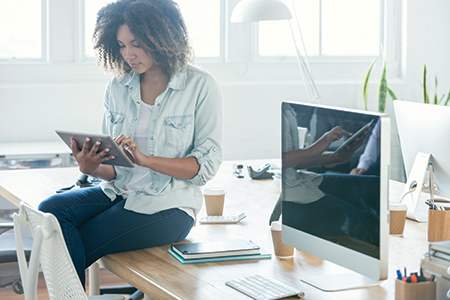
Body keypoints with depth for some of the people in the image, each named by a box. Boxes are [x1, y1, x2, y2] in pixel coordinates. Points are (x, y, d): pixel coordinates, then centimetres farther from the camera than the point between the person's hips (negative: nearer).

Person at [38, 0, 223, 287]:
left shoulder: (201, 86, -6)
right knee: (51, 210, -22)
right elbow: (114, 168, 12)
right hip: (119, 191, 6)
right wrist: (92, 168, -13)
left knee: (70, 249, -22)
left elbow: (207, 165, -10)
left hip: (168, 205, -5)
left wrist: (145, 159, -23)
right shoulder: (118, 88, 9)